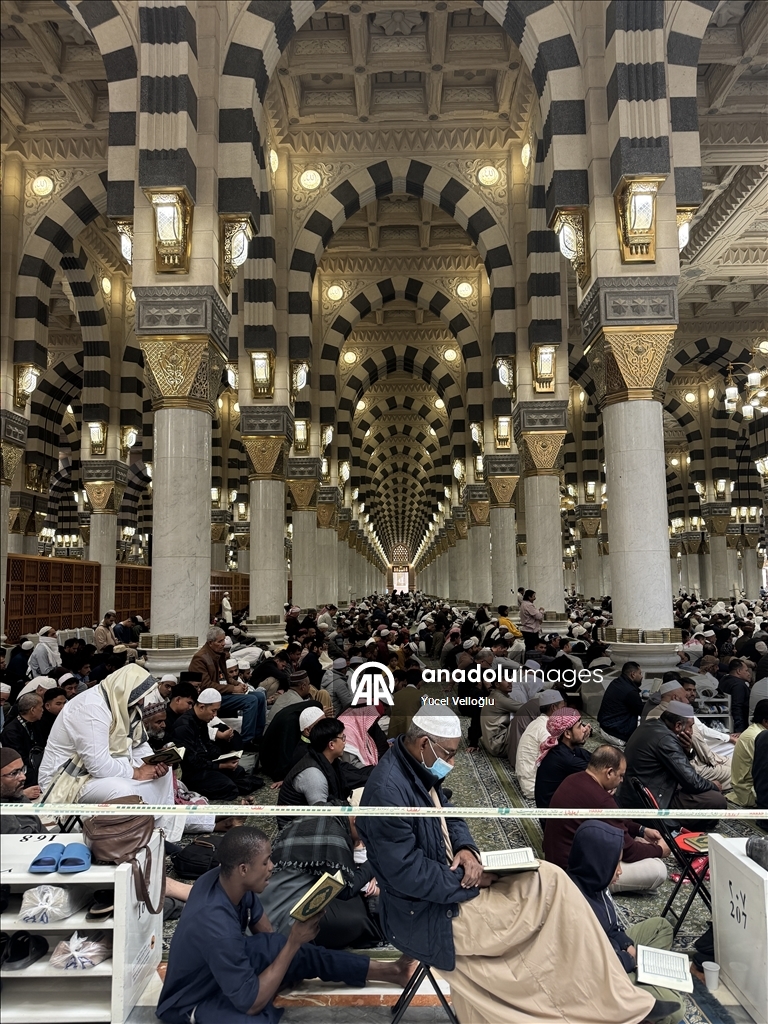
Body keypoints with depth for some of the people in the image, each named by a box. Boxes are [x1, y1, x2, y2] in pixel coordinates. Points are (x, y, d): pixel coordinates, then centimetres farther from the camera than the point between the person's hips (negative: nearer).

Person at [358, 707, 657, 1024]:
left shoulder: (419, 770, 2)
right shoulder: (387, 790, -28)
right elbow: (407, 874, -27)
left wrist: (466, 849, -7)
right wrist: (471, 879, -17)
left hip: (447, 883, 9)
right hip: (424, 915, -9)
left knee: (548, 880, -4)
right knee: (548, 885, -13)